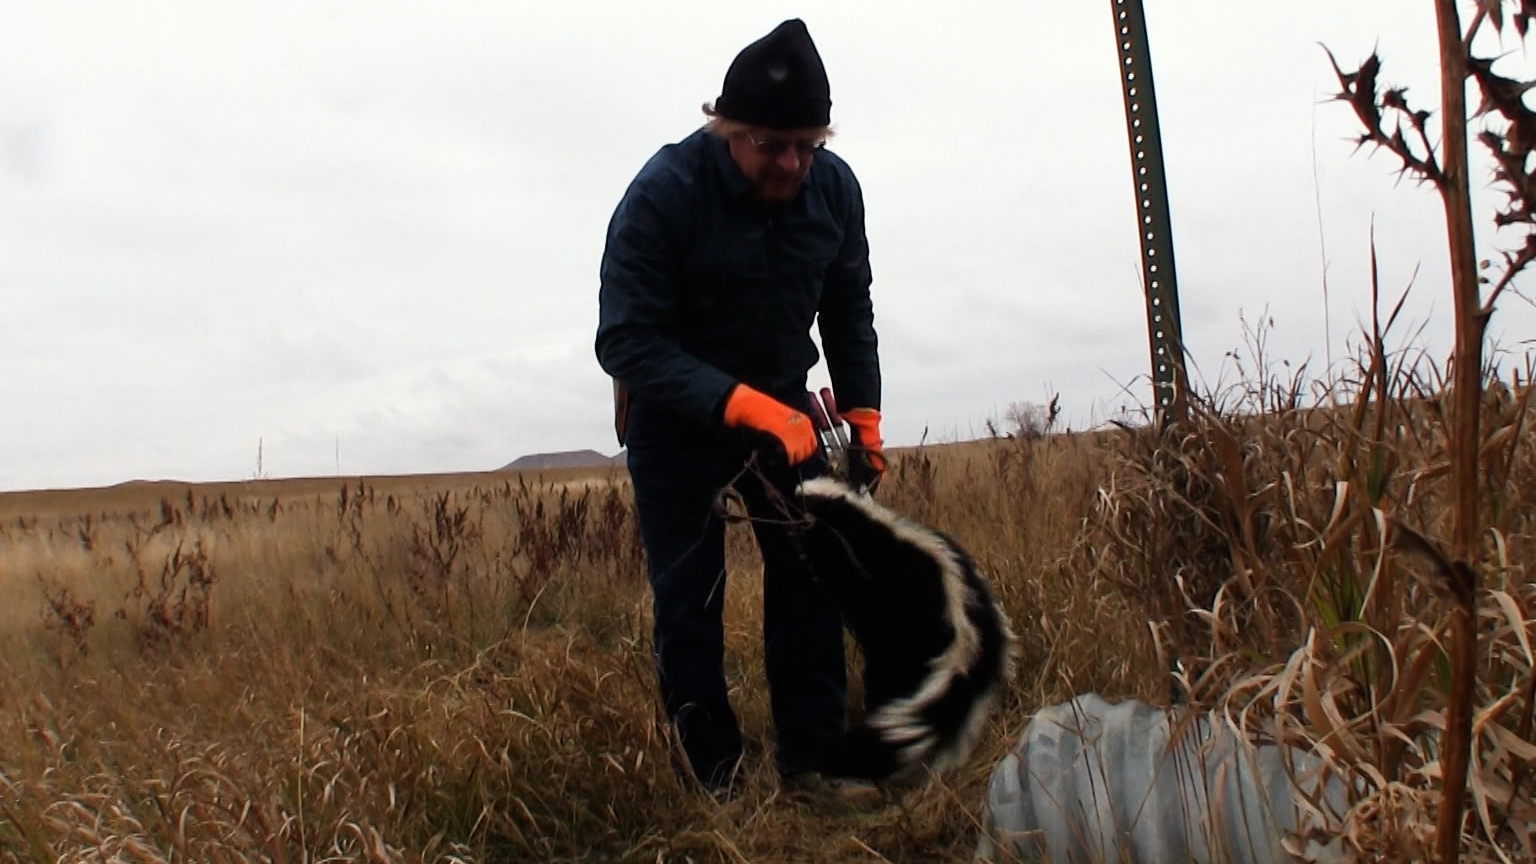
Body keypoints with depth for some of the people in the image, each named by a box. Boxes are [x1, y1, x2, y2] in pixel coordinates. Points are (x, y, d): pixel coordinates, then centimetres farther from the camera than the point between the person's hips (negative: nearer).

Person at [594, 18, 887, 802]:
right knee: (690, 599, -3)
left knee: (811, 576, 0)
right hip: (677, 416, -3)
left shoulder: (834, 187, -12)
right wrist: (745, 407, -39)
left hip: (782, 404, 4)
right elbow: (626, 341, -29)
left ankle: (812, 758, 12)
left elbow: (848, 315, 3)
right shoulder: (664, 192, -26)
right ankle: (713, 776, 11)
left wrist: (863, 419, -4)